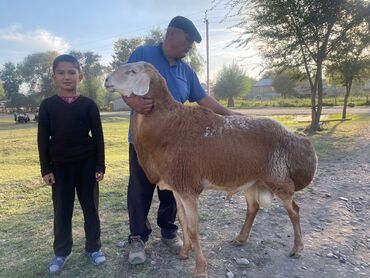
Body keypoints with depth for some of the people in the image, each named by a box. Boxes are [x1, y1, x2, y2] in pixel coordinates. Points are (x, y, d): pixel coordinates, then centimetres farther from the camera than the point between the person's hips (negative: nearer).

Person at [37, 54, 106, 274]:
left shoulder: (88, 104, -3)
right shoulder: (47, 105, 0)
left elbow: (98, 137, -2)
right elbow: (43, 139, 1)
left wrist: (100, 166, -4)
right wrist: (46, 169, -2)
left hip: (86, 164, -1)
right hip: (60, 166, 1)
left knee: (91, 207, 9)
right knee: (62, 210, 10)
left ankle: (94, 247, 26)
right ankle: (62, 252, 27)